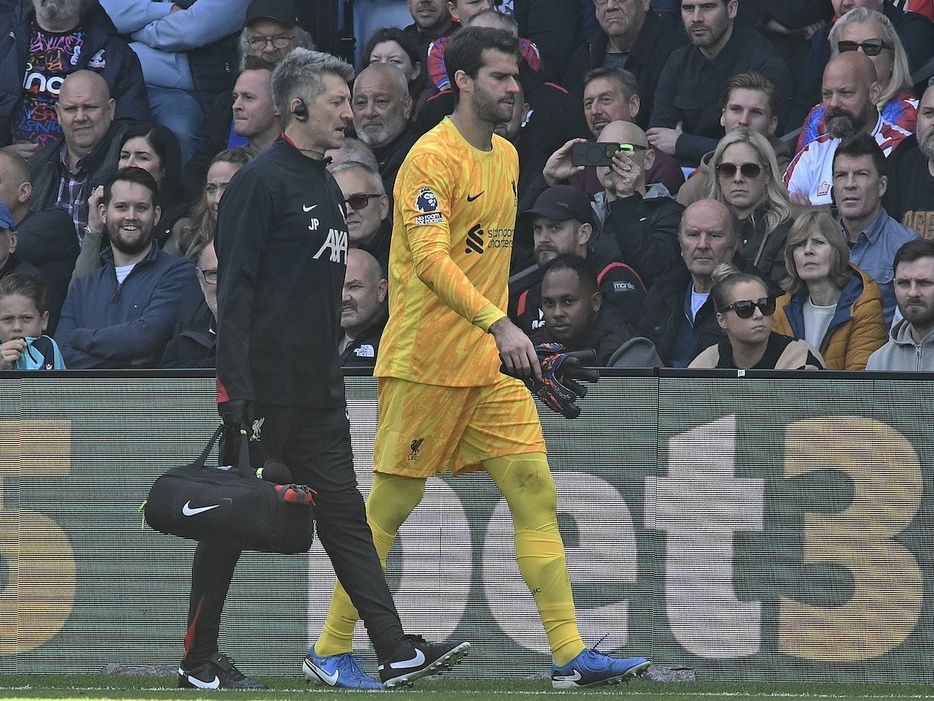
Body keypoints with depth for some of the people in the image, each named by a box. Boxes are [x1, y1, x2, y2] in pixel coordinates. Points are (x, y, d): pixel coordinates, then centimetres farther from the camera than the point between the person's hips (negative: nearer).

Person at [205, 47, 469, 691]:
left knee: (345, 515, 2)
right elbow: (235, 289, -16)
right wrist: (236, 386, -22)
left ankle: (397, 651, -4)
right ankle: (199, 659, 8)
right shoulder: (262, 181, -11)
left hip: (319, 391, 8)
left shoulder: (326, 185, 17)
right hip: (265, 389, -8)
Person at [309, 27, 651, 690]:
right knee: (393, 505, -1)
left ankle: (570, 653, -5)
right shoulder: (432, 156, -13)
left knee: (535, 491, -2)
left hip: (490, 362, 8)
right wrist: (498, 323, -33)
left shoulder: (507, 156, 14)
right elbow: (431, 257, -24)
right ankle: (331, 650, 11)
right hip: (424, 361, -8)